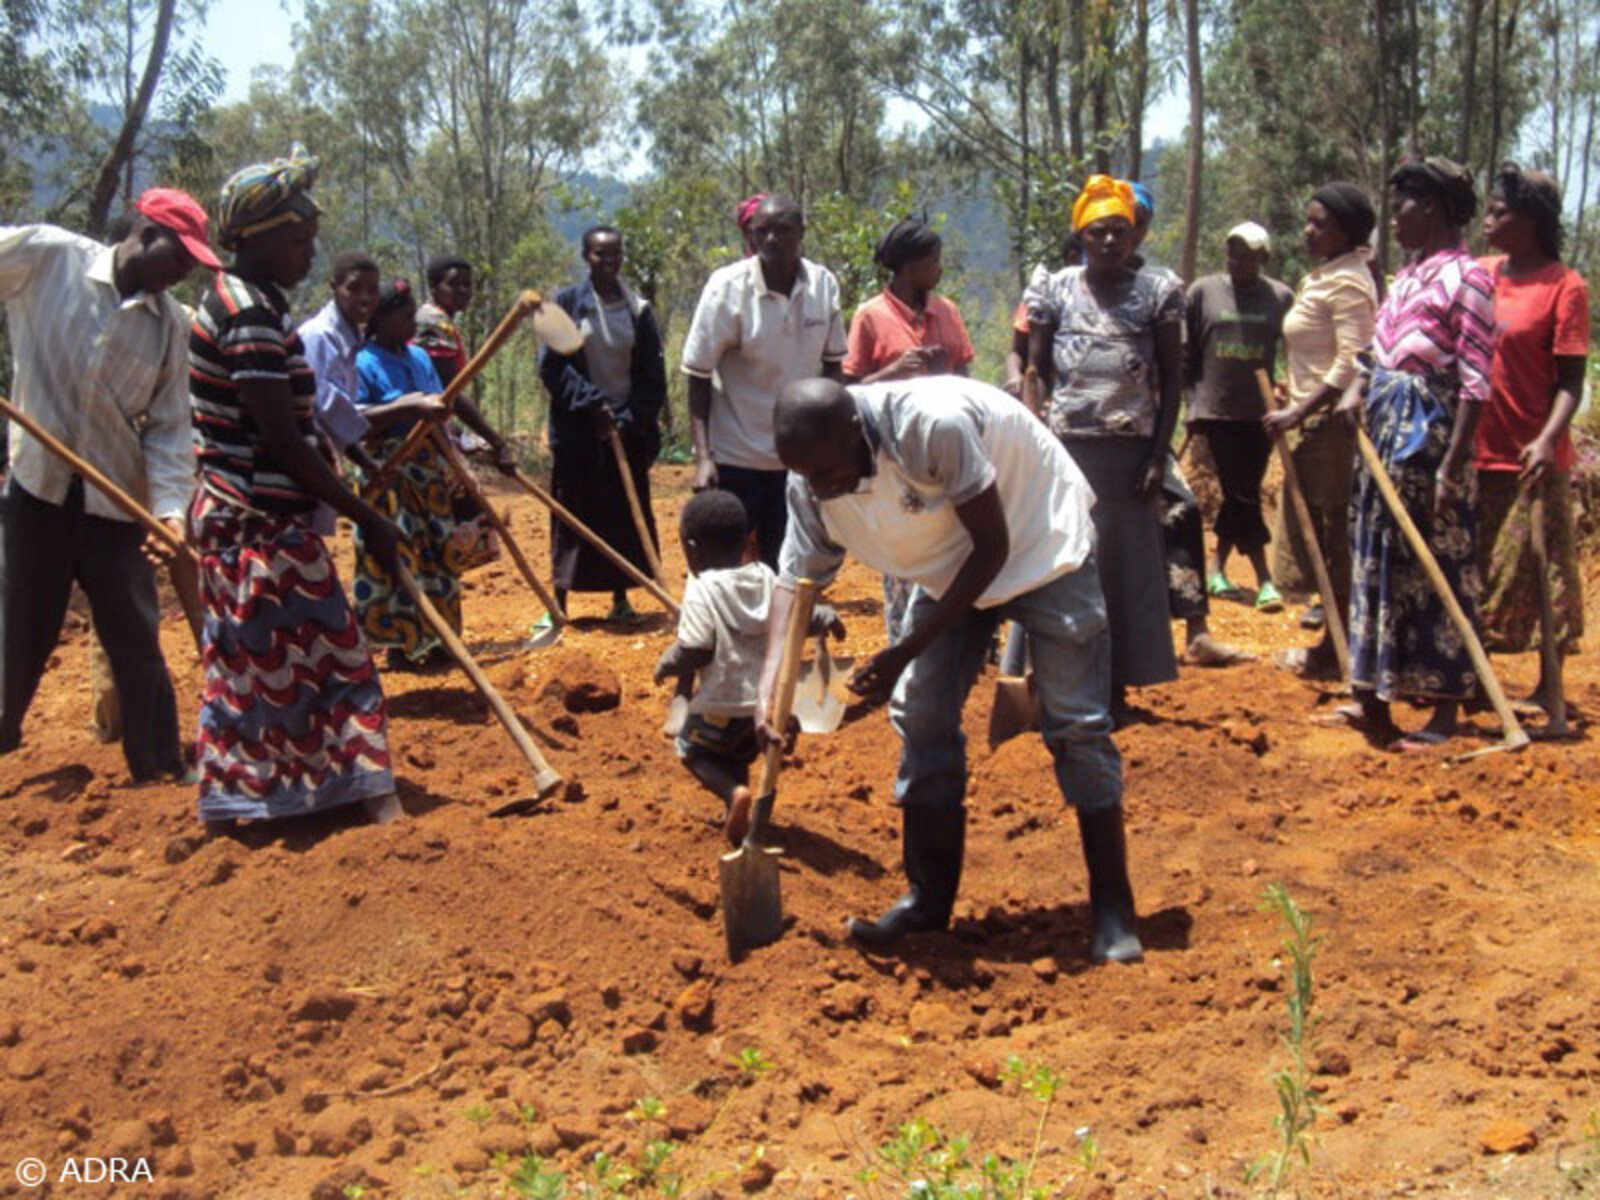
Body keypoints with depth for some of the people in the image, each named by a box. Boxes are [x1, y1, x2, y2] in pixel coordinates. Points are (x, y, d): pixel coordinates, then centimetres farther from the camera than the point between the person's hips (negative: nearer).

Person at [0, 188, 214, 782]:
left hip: (115, 498, 2)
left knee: (137, 641, 6)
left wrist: (170, 504, -14)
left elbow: (169, 424, 0)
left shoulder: (170, 322, 1)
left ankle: (162, 771, 18)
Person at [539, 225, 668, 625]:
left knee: (626, 515, 5)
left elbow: (653, 376, 4)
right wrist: (592, 402, -14)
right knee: (572, 514, 0)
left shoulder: (639, 309, 5)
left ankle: (621, 599, 15)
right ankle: (559, 601, 6)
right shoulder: (567, 303, -1)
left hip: (627, 430, 2)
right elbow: (551, 365, -5)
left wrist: (631, 420, -7)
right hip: (577, 428, -2)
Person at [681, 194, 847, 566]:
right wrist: (703, 455, -17)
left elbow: (832, 364, 8)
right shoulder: (727, 288, -13)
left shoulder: (824, 284, -3)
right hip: (735, 457, -3)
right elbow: (698, 376, -10)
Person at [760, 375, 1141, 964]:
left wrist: (908, 651, -27)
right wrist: (770, 683, -24)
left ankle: (1114, 911, 3)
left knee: (1075, 724, -8)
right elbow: (797, 576, -9)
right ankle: (930, 898, 12)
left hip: (1041, 543, -6)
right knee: (920, 716, -1)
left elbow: (993, 546, -28)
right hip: (952, 564, 6)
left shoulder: (932, 423, -37)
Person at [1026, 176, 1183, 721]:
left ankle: (1117, 686, 13)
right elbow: (1036, 370, 5)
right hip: (1066, 446, 0)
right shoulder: (1054, 288, 5)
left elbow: (1172, 379, 3)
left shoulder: (1157, 291, 4)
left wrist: (1159, 454, -4)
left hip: (1129, 449, 0)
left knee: (1127, 564, 4)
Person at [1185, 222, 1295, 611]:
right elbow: (1185, 353, 4)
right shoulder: (1203, 291, -1)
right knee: (1242, 496, -5)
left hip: (1262, 413, 2)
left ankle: (1217, 568, 25)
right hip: (1217, 411, -2)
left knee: (1242, 495, 10)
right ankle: (1264, 581, -2)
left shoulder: (1281, 297, 1)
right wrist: (1194, 401, 1)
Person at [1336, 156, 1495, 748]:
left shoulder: (1465, 277, -11)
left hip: (1426, 427, -9)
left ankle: (1446, 709, 8)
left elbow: (1476, 380, -15)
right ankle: (1374, 697, 22)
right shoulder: (1407, 275, 14)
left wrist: (1451, 466, -20)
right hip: (1382, 423, 9)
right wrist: (1358, 394, 3)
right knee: (1378, 557, 12)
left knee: (1433, 565, -2)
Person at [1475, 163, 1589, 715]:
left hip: (1532, 460, -5)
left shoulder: (1564, 286, -8)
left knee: (1539, 572, 3)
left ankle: (1550, 686, 16)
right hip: (1476, 453, 6)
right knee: (1476, 571, 14)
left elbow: (1570, 381, -10)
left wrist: (1548, 440, -24)